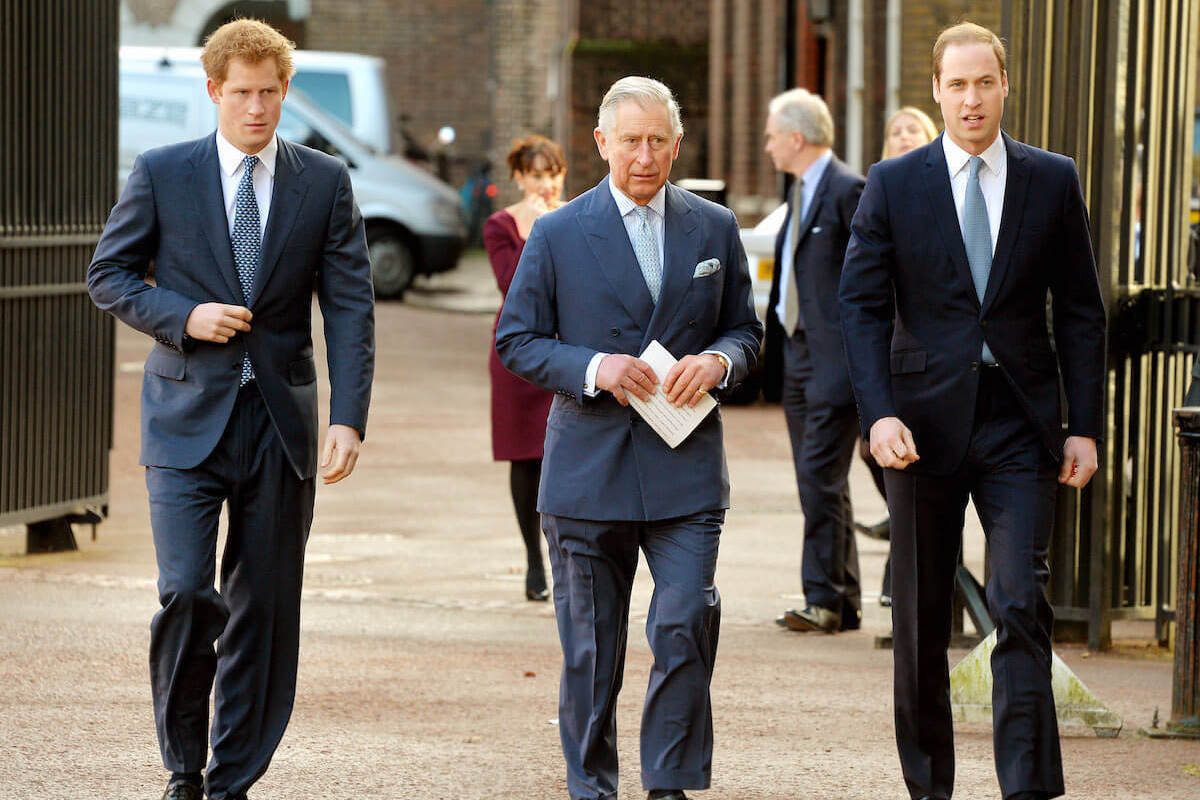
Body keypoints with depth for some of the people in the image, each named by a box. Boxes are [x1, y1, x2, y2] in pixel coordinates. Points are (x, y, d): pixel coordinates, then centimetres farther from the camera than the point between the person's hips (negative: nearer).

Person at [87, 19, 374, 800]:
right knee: (187, 592, -14)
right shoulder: (162, 173, 1)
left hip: (280, 422, 2)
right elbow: (108, 274, 7)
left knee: (265, 610, 4)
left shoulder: (325, 182, 4)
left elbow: (351, 308, 0)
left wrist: (349, 418, -11)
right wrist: (183, 317, -12)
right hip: (188, 415, -2)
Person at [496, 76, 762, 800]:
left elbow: (746, 330, 14)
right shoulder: (558, 235, 2)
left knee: (687, 626, -12)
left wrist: (717, 361, -9)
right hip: (588, 466, 0)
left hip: (686, 468, 1)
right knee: (591, 647, 6)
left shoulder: (715, 229, 8)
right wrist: (594, 367, -14)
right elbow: (517, 341, 3)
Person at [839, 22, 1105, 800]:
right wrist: (879, 413, -13)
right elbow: (863, 306, 0)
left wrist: (1086, 425, 0)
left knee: (1022, 606, -10)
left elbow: (1080, 311, 6)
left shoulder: (1053, 181, 4)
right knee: (922, 617, 8)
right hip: (926, 418, 0)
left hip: (1019, 422, 0)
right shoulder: (894, 184, 2)